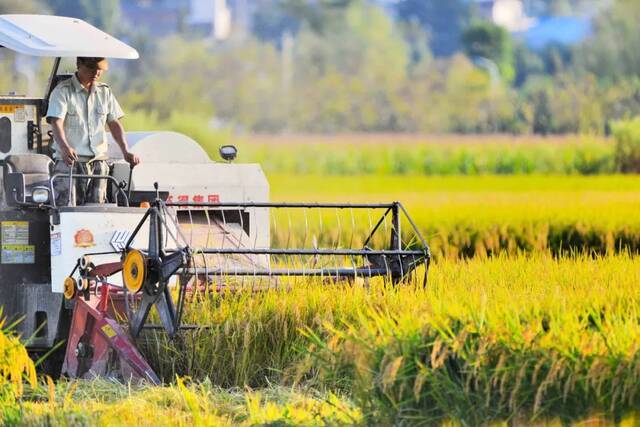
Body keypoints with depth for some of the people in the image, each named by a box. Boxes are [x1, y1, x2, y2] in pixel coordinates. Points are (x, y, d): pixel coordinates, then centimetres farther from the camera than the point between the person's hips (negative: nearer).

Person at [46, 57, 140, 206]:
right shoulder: (62, 91, -3)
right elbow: (56, 122, -16)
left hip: (98, 162, 5)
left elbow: (114, 123, 16)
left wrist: (125, 151, 0)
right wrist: (65, 148, -34)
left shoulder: (105, 92, 14)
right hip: (69, 161, -5)